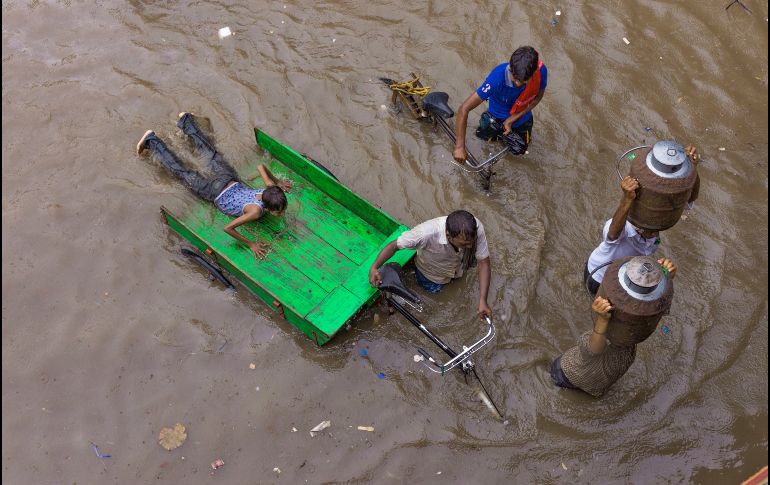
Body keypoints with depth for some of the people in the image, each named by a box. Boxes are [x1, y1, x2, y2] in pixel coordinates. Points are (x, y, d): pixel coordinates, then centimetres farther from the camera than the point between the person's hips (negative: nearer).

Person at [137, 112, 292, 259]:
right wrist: (251, 244, -36)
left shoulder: (270, 190, -23)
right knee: (181, 171, 16)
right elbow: (227, 228, -39)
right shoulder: (256, 211, -41)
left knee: (212, 155, 31)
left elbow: (260, 166, -7)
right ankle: (151, 141, 30)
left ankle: (186, 121, 49)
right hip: (215, 191, -5)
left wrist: (278, 182, 4)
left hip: (232, 181, 5)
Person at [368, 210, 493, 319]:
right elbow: (395, 245, -32)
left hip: (457, 267, 3)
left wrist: (482, 301, -36)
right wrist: (374, 267, -45)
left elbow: (484, 263, -30)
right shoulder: (427, 233, -47)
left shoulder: (476, 228, -39)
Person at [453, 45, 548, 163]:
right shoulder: (497, 77, -45)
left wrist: (513, 119, -24)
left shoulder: (541, 71, -37)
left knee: (518, 150, 20)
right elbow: (464, 109, -45)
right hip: (497, 116, -2)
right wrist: (459, 147, -49)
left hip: (521, 117, 3)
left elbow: (538, 95, -13)